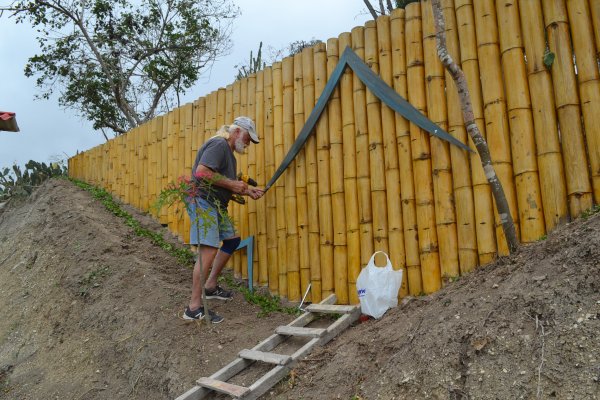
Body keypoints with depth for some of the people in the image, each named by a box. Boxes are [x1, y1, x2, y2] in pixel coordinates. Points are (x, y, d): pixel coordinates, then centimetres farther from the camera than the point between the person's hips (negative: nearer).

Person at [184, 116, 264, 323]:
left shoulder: (228, 151, 21)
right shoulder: (218, 144, -12)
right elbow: (201, 172, -25)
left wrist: (248, 190, 10)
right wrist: (232, 184, -18)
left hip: (215, 205, 11)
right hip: (202, 202, -11)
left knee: (232, 239, 20)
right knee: (209, 251, -15)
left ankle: (210, 286, 27)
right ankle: (194, 308, -11)